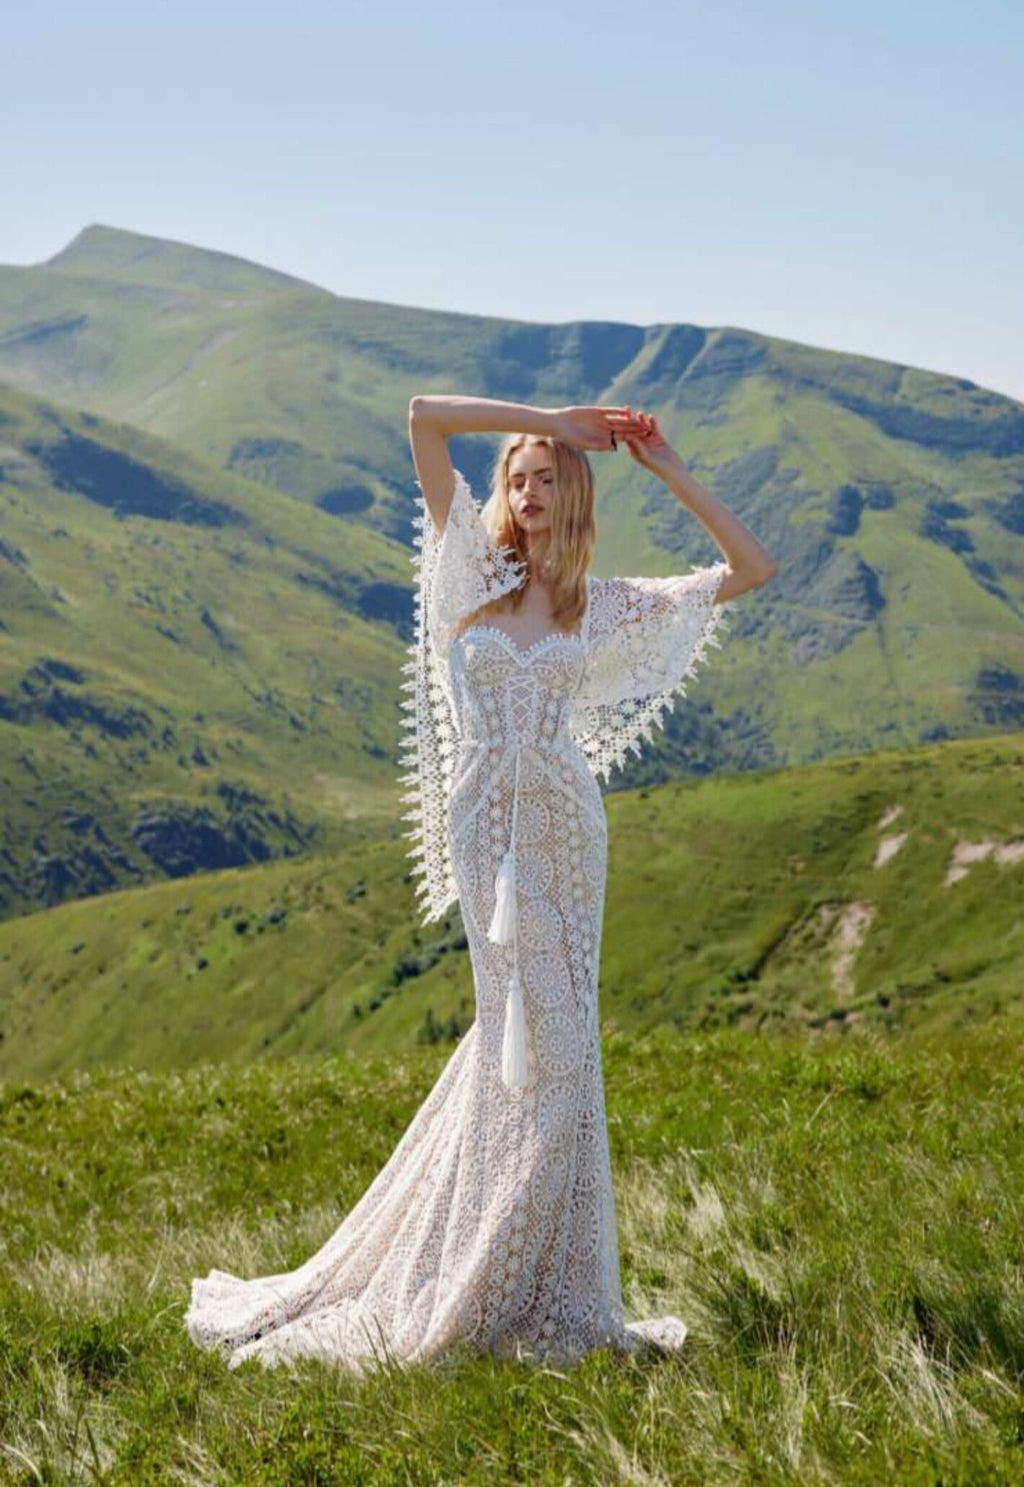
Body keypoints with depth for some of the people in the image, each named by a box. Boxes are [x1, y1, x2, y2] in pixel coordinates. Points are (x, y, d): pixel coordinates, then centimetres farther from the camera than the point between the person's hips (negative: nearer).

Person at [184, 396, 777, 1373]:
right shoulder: (473, 569, 4)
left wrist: (671, 473, 5)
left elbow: (751, 569, 8)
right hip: (484, 822, -2)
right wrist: (551, 418, 1)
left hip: (562, 822, 2)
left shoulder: (604, 606, 8)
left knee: (545, 1034, 3)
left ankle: (515, 1275, 16)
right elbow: (424, 415, -3)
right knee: (530, 1027, -2)